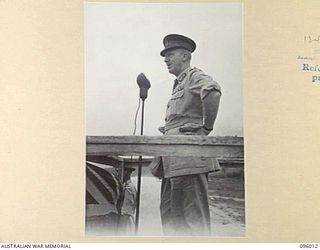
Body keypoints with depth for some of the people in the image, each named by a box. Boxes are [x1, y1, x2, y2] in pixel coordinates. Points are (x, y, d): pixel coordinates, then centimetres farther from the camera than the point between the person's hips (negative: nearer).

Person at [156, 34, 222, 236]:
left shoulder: (194, 76, -5)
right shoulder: (179, 84, 24)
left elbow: (213, 91, -28)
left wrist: (206, 128, -20)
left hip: (188, 155, -10)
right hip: (173, 161, 10)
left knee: (193, 214, -8)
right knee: (169, 212, 13)